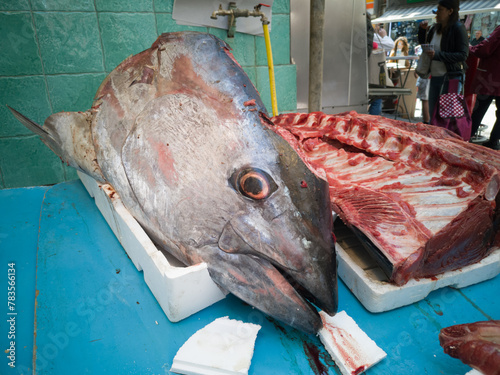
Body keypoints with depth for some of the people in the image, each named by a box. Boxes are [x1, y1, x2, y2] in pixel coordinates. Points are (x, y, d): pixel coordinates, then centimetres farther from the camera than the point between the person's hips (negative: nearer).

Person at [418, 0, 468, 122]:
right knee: (432, 114, 13)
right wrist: (422, 30, 10)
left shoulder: (458, 28, -9)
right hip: (435, 77, 7)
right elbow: (423, 44, 28)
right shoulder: (435, 28, 10)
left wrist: (437, 55, -23)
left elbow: (463, 55, -15)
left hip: (451, 77, -7)